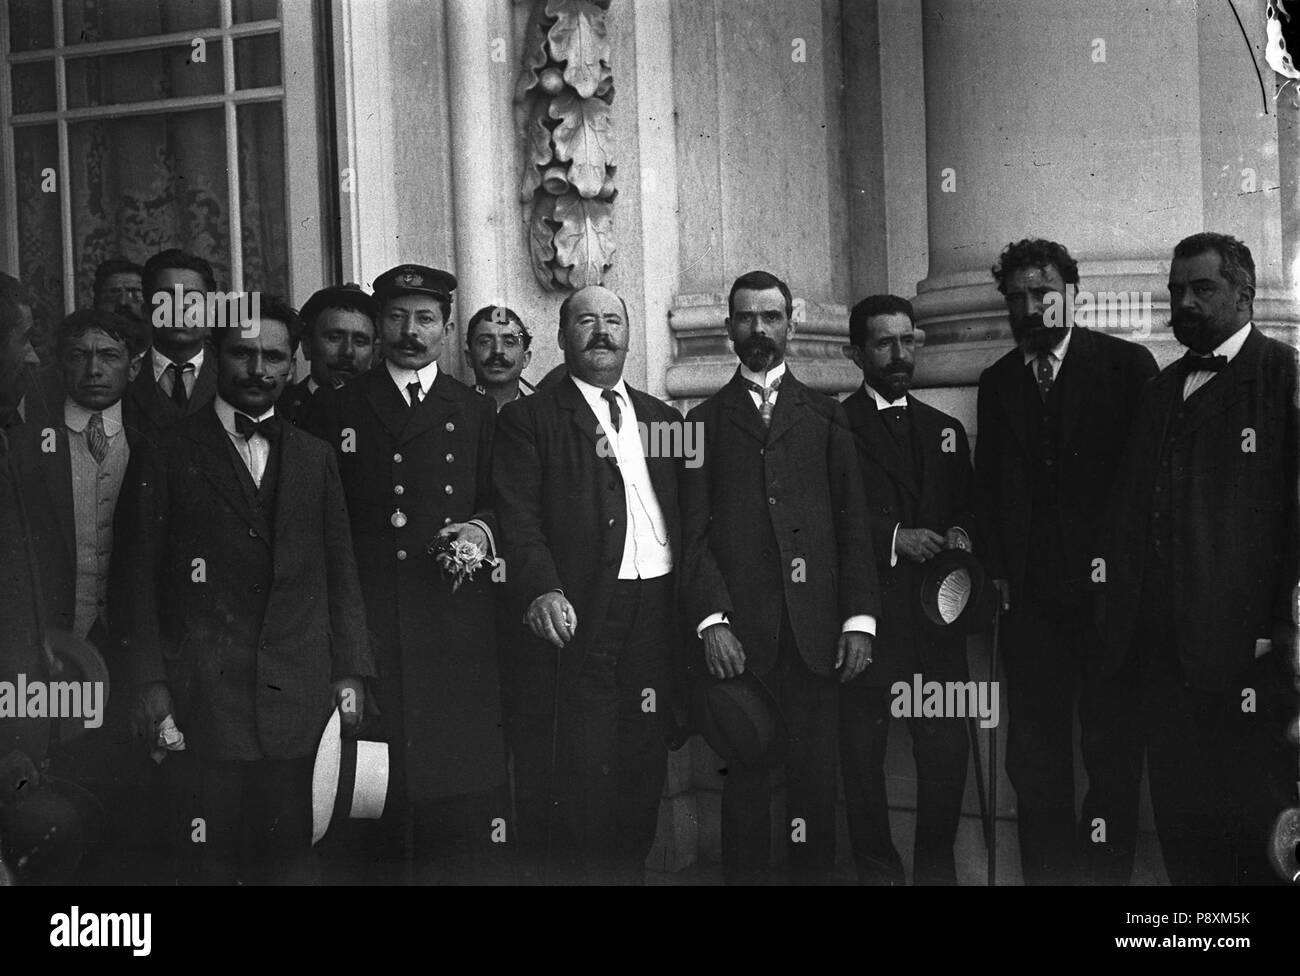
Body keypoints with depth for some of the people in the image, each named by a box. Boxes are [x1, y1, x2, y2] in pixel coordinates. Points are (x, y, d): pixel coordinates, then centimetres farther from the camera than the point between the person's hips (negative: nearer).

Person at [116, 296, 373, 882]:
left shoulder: (315, 459, 16)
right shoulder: (165, 456, 6)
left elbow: (340, 575, 15)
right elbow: (138, 579, 2)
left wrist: (350, 673, 7)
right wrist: (149, 681, -6)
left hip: (299, 701, 3)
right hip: (203, 698, -2)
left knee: (291, 857, 0)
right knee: (211, 860, -2)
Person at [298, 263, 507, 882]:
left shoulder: (477, 414, 16)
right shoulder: (330, 412, 13)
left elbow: (499, 506, 16)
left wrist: (480, 532, -6)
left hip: (456, 627, 1)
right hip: (363, 620, -1)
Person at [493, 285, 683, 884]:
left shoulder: (662, 418, 19)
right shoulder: (529, 419, 4)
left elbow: (686, 516, 17)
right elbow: (519, 519, -8)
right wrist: (541, 590, -25)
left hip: (655, 619, 5)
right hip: (574, 621, -4)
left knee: (642, 778, 9)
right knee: (573, 785, -4)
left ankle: (628, 871, 20)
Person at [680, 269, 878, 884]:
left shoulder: (826, 417, 15)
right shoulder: (705, 422, 12)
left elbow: (853, 524, 10)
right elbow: (693, 533, 5)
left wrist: (859, 618, -1)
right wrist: (711, 620, -8)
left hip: (815, 632, 1)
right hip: (737, 631, -1)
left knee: (815, 776, 1)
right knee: (744, 779, 0)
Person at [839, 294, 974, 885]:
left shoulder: (946, 429, 18)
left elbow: (965, 508, 20)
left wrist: (958, 536, -1)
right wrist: (892, 539, -16)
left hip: (934, 618, 4)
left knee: (948, 751, 2)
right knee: (862, 760, 2)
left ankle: (936, 868, 17)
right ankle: (877, 869, 15)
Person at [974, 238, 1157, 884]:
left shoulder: (1126, 364, -1)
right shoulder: (997, 383, 12)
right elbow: (989, 485, 14)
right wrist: (997, 568, 5)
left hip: (1108, 589, -3)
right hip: (1031, 595, 3)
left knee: (1112, 747, 3)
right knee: (1033, 753, 6)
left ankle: (1108, 870, 15)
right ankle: (1046, 872, 15)